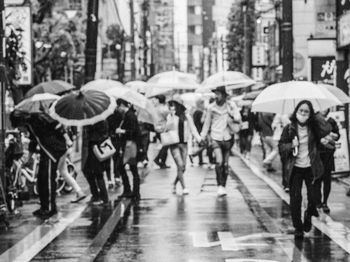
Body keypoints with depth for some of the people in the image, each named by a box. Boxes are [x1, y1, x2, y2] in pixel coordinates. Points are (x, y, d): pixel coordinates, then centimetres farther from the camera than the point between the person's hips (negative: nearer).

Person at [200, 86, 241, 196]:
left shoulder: (231, 106, 2)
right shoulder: (211, 107, 2)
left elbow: (239, 119, -5)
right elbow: (207, 123, 11)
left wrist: (232, 117, -27)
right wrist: (202, 138, 10)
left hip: (228, 137, 1)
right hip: (216, 137, -1)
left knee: (225, 164, 6)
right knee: (219, 162, -18)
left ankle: (223, 186, 19)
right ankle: (219, 186, -8)